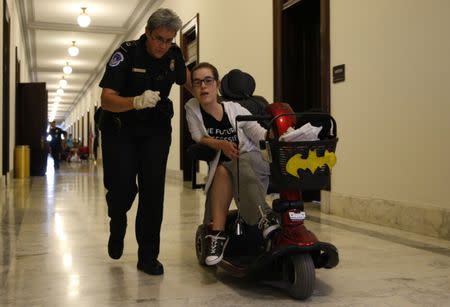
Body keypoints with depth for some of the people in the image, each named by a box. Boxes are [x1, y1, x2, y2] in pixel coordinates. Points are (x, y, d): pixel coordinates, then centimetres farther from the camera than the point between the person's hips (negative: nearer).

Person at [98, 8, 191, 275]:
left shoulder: (174, 55, -3)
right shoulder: (126, 54, -16)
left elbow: (188, 80, 21)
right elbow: (107, 100, -27)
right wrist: (137, 101, -44)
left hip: (156, 130, 3)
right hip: (120, 130, -3)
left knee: (153, 191, -7)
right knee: (122, 188, -12)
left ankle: (148, 256, 4)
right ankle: (117, 223, 25)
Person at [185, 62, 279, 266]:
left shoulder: (234, 109, -2)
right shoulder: (192, 108, 3)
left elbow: (261, 135, -6)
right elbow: (199, 138, -4)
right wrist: (221, 144, -22)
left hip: (253, 162, -1)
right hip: (222, 166, 1)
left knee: (239, 166, -35)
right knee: (223, 171, -33)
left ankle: (263, 217, -34)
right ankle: (218, 232, -31)